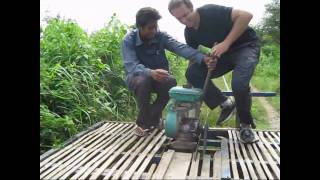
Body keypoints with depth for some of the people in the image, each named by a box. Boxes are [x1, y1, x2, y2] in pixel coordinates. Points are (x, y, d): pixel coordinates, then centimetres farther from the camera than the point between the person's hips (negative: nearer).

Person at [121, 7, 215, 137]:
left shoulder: (161, 36, -12)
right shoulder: (129, 40, -17)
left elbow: (180, 47, -28)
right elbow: (131, 65, -31)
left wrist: (203, 58, -46)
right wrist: (151, 73, -52)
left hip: (158, 77, 3)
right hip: (137, 76, -2)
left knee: (171, 81, -29)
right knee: (143, 81, -36)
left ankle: (152, 119, -7)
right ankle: (143, 122, -14)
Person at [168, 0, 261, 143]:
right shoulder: (189, 33, -1)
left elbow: (246, 15, -26)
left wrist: (226, 43, -32)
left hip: (246, 46, -6)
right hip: (223, 54, 6)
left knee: (239, 83, -32)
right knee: (192, 73, -14)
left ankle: (246, 124, -4)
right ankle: (226, 104, -2)